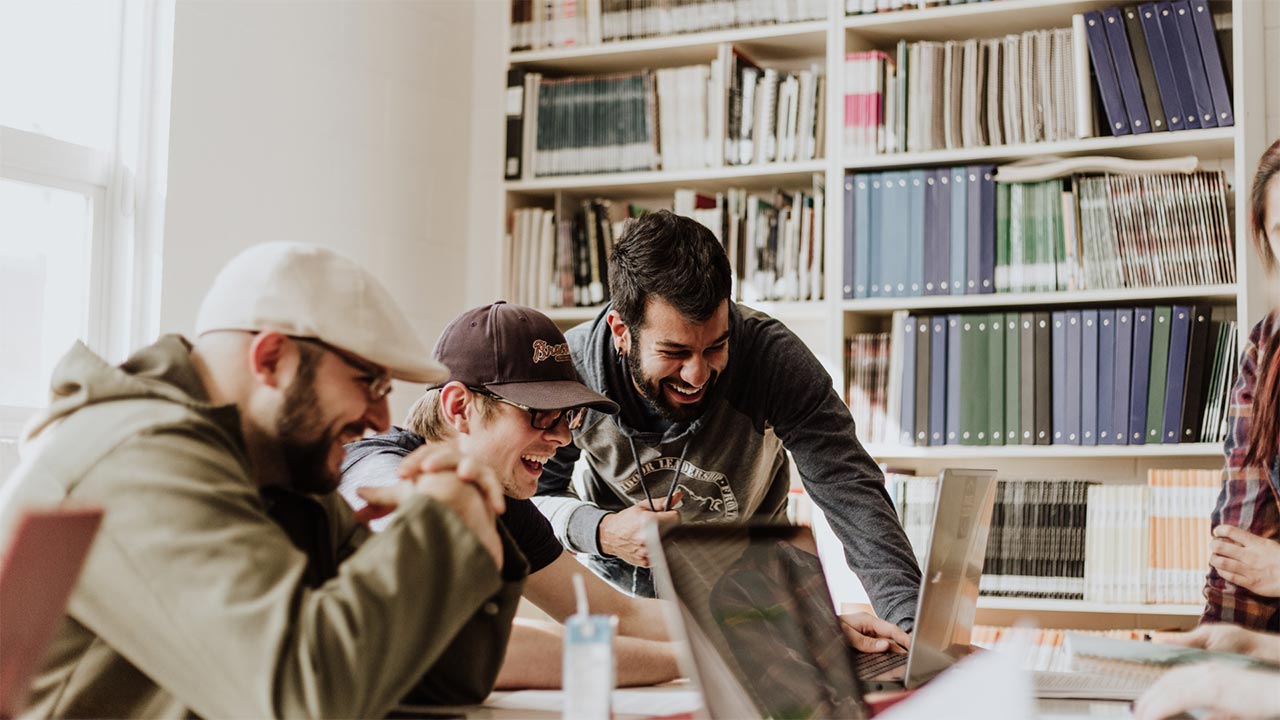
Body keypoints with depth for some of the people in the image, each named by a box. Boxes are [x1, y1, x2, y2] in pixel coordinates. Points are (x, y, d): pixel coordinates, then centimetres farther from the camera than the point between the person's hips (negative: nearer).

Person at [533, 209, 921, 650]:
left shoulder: (772, 356, -27)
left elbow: (850, 491, -31)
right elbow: (533, 495, -12)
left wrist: (909, 619, -45)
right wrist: (601, 532, -34)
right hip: (617, 576, -1)